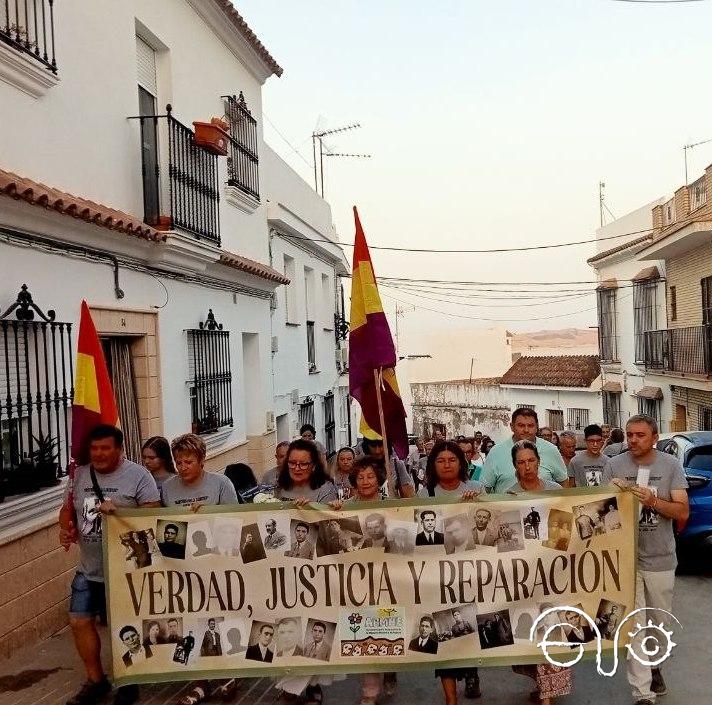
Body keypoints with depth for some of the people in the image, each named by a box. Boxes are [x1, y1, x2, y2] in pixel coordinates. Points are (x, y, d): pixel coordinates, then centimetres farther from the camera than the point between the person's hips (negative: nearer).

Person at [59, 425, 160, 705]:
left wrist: (118, 511, -31)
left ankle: (129, 682, 29)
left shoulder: (138, 476, -13)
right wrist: (65, 529, -8)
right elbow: (67, 508, 13)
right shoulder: (80, 475, 3)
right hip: (88, 569, 5)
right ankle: (95, 680, 30)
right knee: (79, 621, 9)